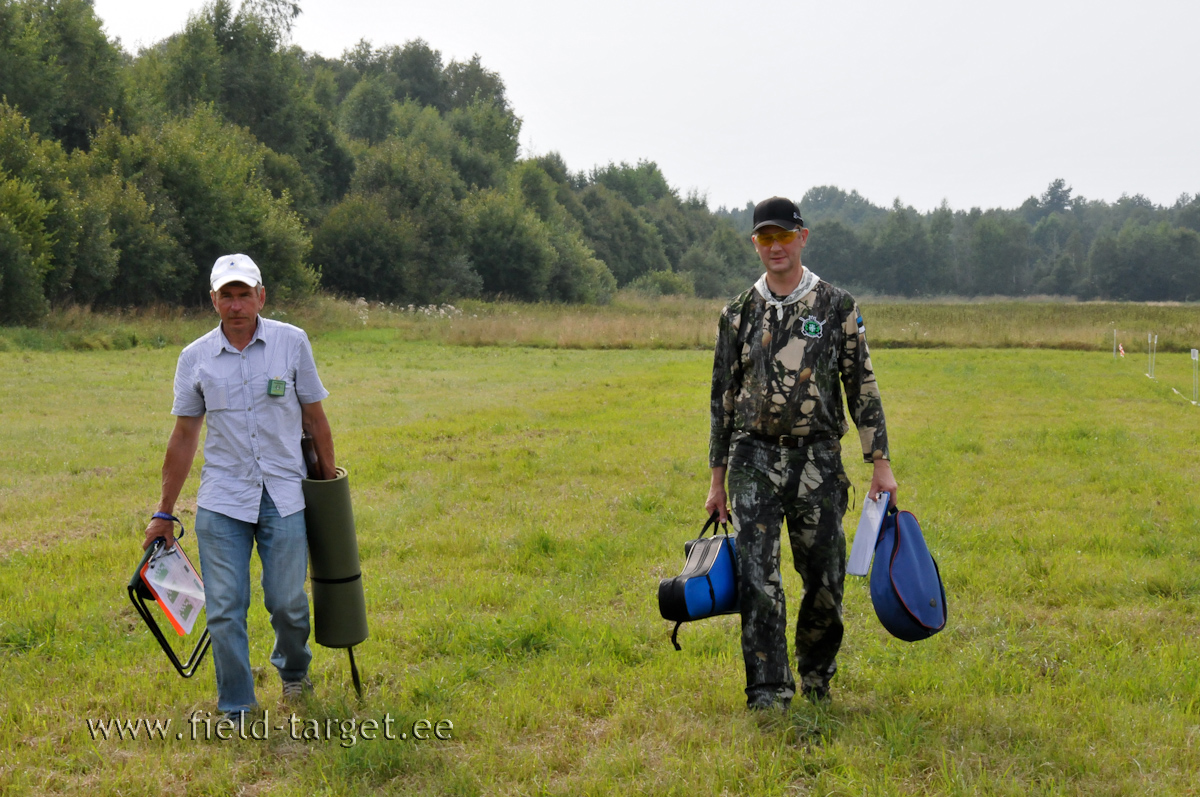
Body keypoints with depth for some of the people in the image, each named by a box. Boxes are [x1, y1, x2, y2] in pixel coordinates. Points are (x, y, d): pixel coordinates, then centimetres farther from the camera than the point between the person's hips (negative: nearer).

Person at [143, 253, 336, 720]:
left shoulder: (292, 343, 0)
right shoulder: (195, 358, 3)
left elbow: (315, 419, 8)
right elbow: (184, 437, 9)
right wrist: (164, 513, 11)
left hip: (283, 496, -1)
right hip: (221, 501, 1)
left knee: (287, 602, 3)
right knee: (225, 610, -3)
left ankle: (293, 671, 34)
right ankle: (236, 713, 9)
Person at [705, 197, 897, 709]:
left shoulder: (837, 307, 2)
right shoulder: (739, 314, 6)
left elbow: (862, 387, 3)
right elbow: (723, 397, 11)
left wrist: (880, 463, -2)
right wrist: (718, 478, 10)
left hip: (818, 460, 0)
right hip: (754, 460, 0)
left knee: (825, 578, 5)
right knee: (758, 577, -9)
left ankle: (816, 675, 28)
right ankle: (769, 691, -4)